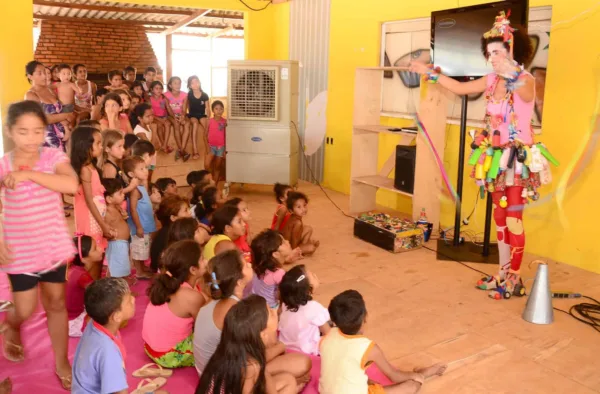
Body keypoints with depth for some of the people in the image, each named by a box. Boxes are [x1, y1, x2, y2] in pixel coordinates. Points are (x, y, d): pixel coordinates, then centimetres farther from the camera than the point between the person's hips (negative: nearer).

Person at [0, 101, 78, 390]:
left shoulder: (53, 156, -9)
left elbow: (72, 185, -27)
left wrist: (29, 174, -31)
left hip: (54, 246, 1)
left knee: (56, 304, 13)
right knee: (25, 311, 7)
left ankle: (62, 363, 30)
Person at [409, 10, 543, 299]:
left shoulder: (526, 80, -14)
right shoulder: (493, 80, 6)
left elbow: (525, 94, -37)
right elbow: (460, 88, 17)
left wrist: (511, 76, -56)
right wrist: (430, 73, 16)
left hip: (518, 156, -7)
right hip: (497, 156, 7)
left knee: (513, 218, -5)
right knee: (500, 216, 11)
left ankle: (514, 279, 7)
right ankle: (503, 273, 22)